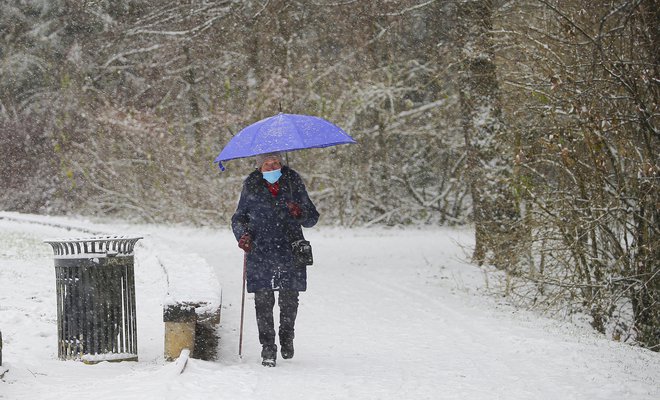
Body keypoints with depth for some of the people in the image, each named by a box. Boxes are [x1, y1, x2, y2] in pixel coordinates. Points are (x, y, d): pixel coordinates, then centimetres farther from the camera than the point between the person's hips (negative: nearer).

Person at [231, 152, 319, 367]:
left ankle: (287, 337, 29)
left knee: (289, 299, 3)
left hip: (290, 250, 0)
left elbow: (312, 218, 7)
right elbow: (238, 218, 12)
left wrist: (300, 214, -16)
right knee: (263, 300, -6)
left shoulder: (293, 182, 2)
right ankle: (267, 347, 4)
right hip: (260, 252, 0)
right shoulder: (251, 186, 3)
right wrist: (242, 235, -8)